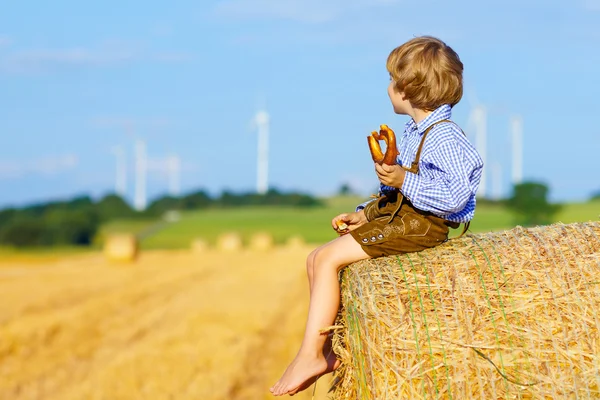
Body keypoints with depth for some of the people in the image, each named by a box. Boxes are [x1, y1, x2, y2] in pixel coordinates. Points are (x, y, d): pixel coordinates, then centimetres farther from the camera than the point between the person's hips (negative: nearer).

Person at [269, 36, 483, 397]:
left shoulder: (445, 138, -17)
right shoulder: (413, 133, 15)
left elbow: (453, 197, -26)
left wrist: (404, 181, -30)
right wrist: (365, 214, 14)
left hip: (419, 226, -11)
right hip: (395, 217, 11)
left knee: (328, 258, -18)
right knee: (316, 258, 5)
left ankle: (310, 356, -15)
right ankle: (329, 349, 5)